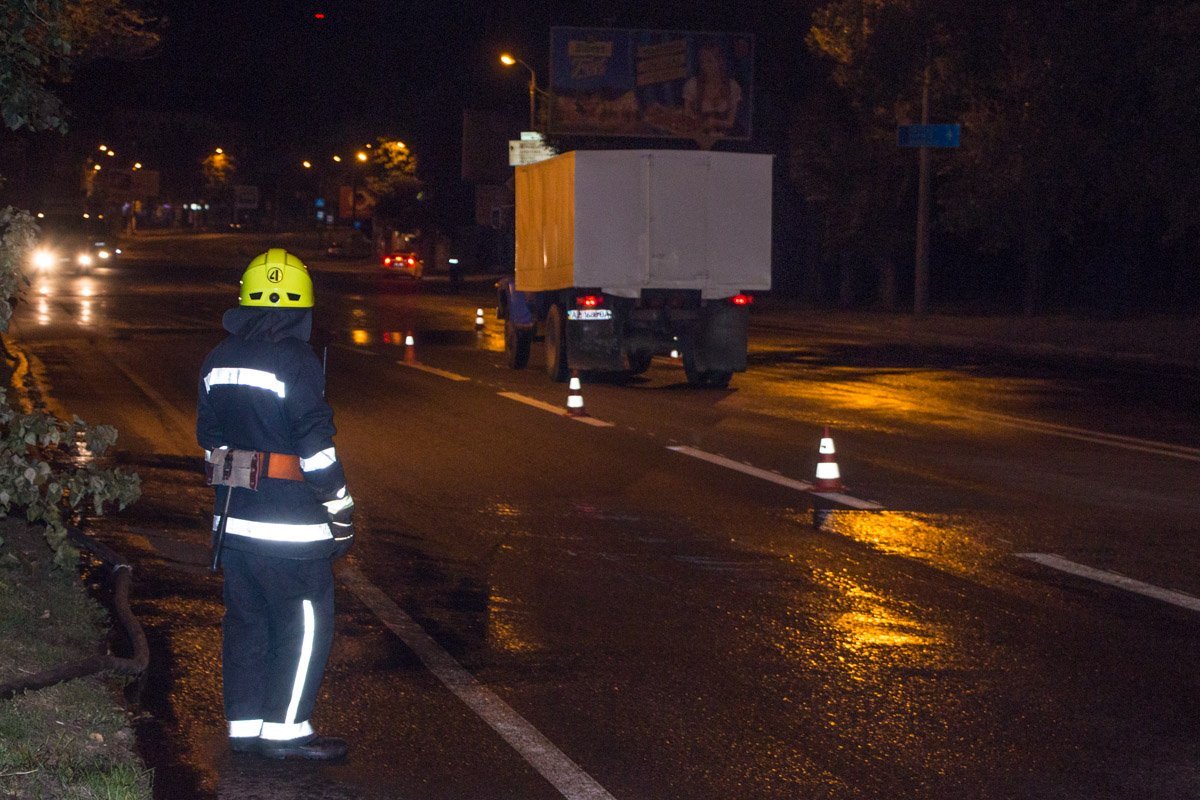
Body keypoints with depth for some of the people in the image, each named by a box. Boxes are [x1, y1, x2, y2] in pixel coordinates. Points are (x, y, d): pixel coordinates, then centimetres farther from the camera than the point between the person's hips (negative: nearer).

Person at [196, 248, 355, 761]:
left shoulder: (219, 359, 9)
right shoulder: (295, 361, -15)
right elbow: (315, 444, -17)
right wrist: (340, 513, -10)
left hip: (234, 517, 8)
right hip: (289, 523, -8)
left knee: (246, 618, 15)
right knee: (306, 622, 2)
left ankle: (244, 724, 18)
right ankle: (284, 728, 3)